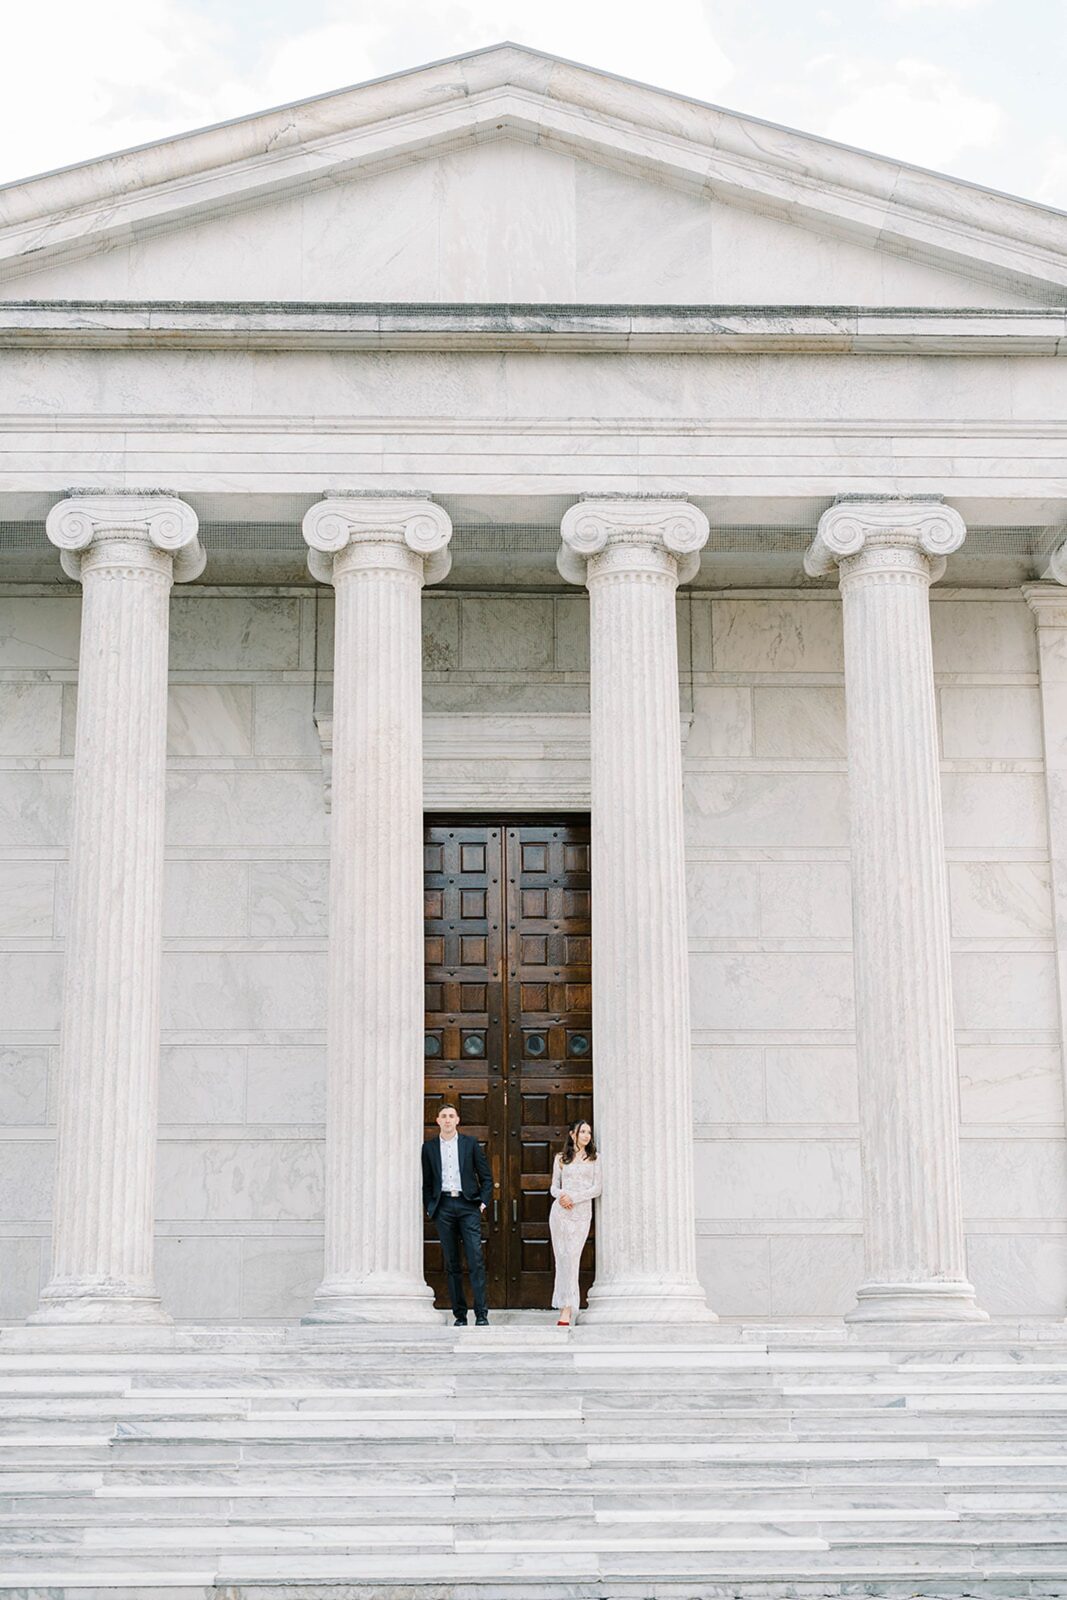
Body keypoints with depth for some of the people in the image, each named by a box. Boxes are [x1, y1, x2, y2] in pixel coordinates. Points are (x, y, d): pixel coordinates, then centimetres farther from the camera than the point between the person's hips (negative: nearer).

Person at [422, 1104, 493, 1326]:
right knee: (451, 1263, 3)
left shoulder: (470, 1143, 7)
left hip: (467, 1204, -2)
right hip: (443, 1206, 2)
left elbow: (486, 1176, 9)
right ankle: (459, 1314, 7)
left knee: (476, 1259, -10)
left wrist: (483, 1202, -1)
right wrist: (429, 1207, 3)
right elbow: (426, 1181, 13)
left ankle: (481, 1314, -10)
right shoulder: (429, 1147, 10)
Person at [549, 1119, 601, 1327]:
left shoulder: (594, 1158, 8)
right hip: (560, 1212, 1)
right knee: (562, 1257, -1)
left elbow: (597, 1188, 1)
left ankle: (566, 1309, -11)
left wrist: (574, 1197, -10)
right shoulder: (561, 1159, 11)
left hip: (582, 1213, -1)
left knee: (572, 1258, -9)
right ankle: (566, 1306, 4)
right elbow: (554, 1187, 11)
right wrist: (561, 1195, -11)